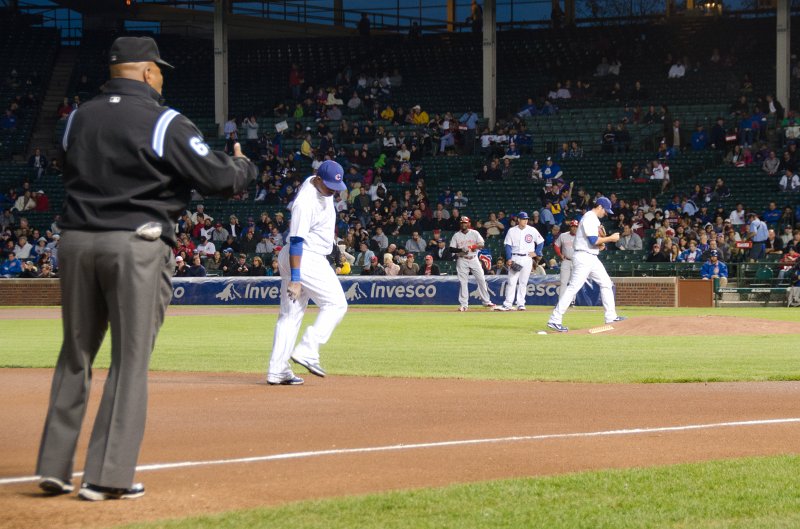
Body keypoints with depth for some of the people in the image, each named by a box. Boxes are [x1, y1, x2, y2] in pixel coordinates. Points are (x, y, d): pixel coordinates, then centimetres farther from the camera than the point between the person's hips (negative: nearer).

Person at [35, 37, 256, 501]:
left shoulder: (78, 119, 10)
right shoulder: (165, 123, -7)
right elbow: (219, 178, -8)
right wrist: (244, 166, 15)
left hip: (76, 241, 5)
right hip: (137, 247, -5)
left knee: (75, 356, 14)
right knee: (130, 362, 0)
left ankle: (55, 467, 15)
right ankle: (108, 476, -2)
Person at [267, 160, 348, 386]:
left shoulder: (323, 187, 7)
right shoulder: (306, 202, -23)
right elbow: (296, 240, -25)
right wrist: (295, 278, -28)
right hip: (305, 259, -10)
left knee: (290, 314, 6)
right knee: (336, 304, -7)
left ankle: (277, 370, 5)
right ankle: (307, 351, -11)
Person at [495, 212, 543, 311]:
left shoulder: (532, 230, 1)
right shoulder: (512, 231, 2)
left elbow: (541, 242, 9)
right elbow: (508, 245, 1)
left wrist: (536, 253, -1)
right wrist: (509, 259, -9)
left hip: (527, 258, 0)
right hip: (515, 258, 0)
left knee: (523, 282, 3)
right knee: (511, 281, -5)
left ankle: (521, 304, 7)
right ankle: (507, 304, -6)